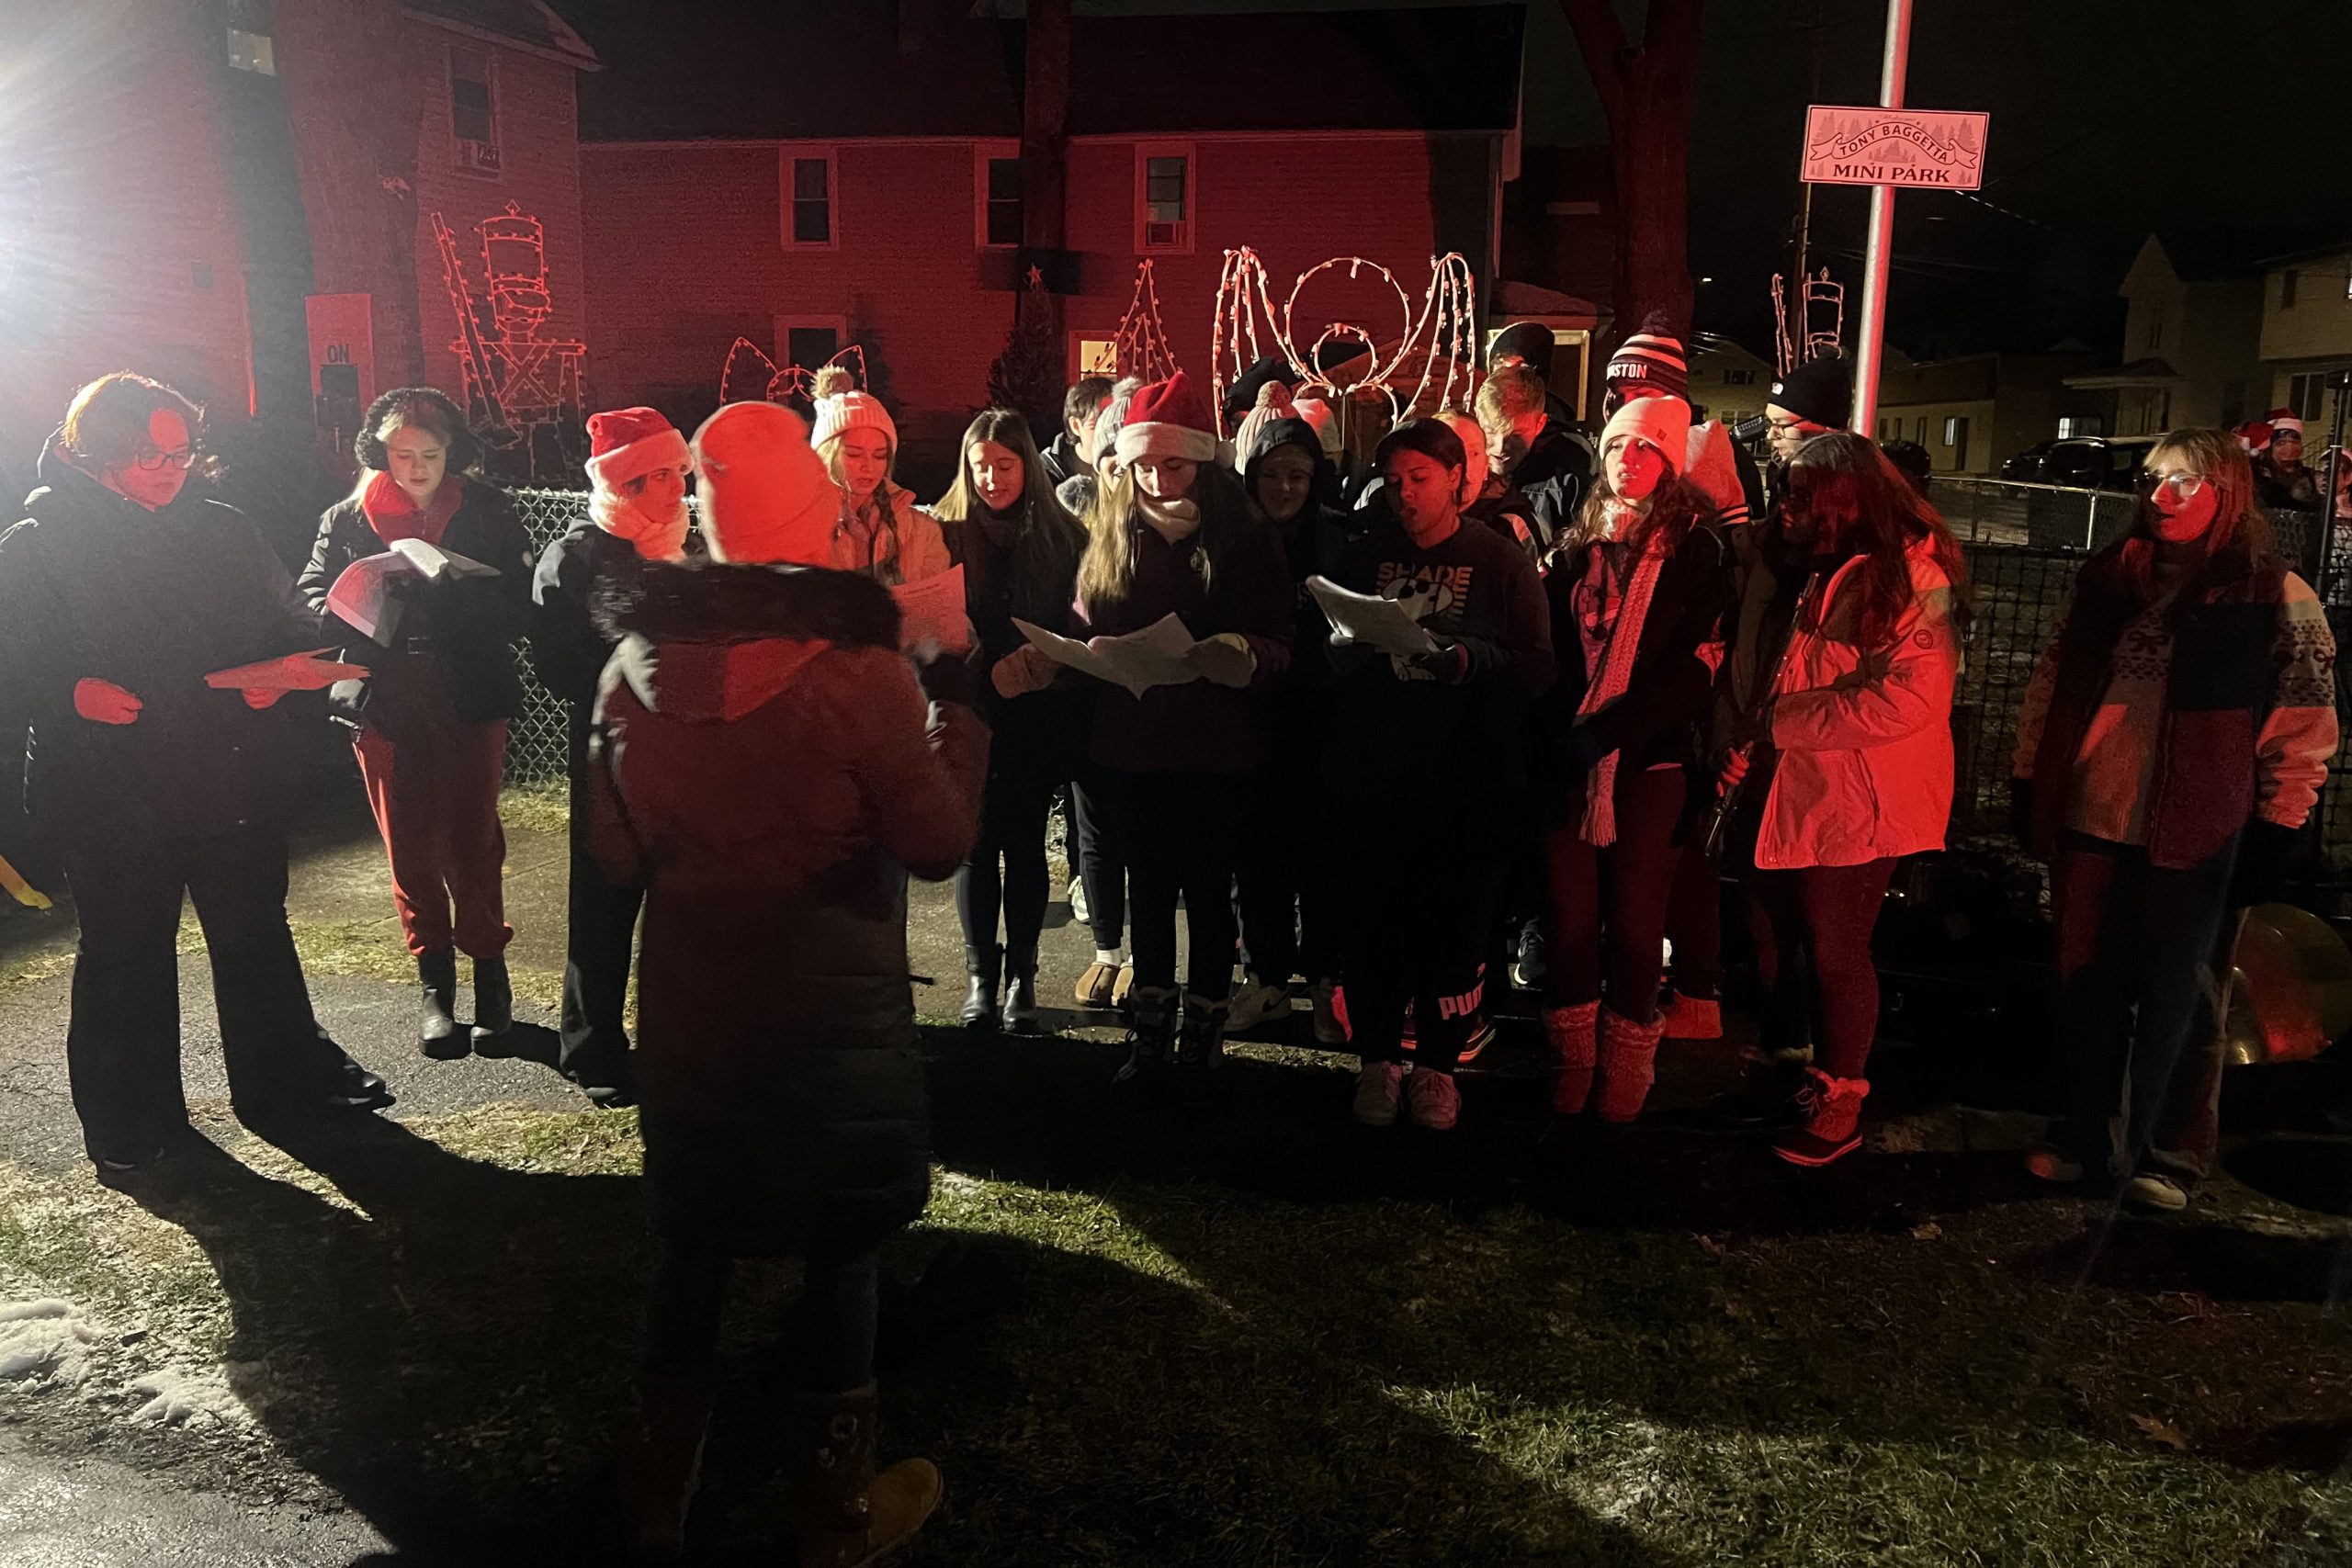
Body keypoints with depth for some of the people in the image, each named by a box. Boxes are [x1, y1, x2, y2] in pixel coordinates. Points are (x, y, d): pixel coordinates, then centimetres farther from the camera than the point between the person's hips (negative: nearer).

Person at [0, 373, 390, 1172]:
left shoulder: (225, 533, 3)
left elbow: (294, 627, 11)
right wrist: (72, 693, -23)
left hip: (236, 782, 3)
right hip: (109, 797, -2)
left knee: (255, 932, 16)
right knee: (125, 953, 11)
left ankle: (284, 1073, 34)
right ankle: (129, 1118, 28)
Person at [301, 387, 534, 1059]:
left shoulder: (488, 513, 0)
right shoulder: (346, 519, 6)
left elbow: (517, 606, -5)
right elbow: (314, 598, 3)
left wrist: (442, 594, -21)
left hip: (468, 696, -2)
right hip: (385, 701, 2)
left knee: (470, 839, -1)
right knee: (409, 845, 7)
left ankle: (488, 967, 15)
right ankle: (435, 984, 19)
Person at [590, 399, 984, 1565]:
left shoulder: (636, 665, -4)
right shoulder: (857, 670, -20)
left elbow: (617, 855, 4)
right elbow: (940, 843, -12)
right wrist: (959, 698, 0)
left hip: (687, 1007, 5)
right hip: (832, 1016, -4)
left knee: (692, 1253, 20)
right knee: (839, 1258, 13)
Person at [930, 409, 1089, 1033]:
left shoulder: (1061, 533, 5)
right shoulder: (946, 533, 3)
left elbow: (1078, 624, 4)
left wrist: (1027, 668, -12)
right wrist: (978, 680, -14)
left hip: (1037, 714, 0)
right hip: (969, 712, 0)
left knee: (1025, 841, 5)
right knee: (977, 843, 2)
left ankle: (1022, 978, 13)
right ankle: (981, 977, 11)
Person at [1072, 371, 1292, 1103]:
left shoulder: (1247, 540, -5)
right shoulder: (1109, 535, 4)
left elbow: (1280, 647, -9)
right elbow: (1082, 633, 7)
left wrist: (1245, 656, -30)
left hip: (1218, 749, -3)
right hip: (1130, 746, 3)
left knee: (1208, 892, 8)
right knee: (1148, 890, 14)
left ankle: (1202, 1038, 22)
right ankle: (1150, 1031, 28)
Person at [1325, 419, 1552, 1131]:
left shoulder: (1501, 560, 3)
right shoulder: (1365, 555, 11)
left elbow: (1537, 665, -3)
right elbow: (1324, 650, 13)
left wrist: (1469, 661, -20)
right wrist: (1347, 648, -10)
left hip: (1467, 778, -2)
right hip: (1369, 772, 2)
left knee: (1454, 921, 3)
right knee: (1372, 918, 4)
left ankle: (1436, 1063, 20)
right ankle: (1377, 1059, 20)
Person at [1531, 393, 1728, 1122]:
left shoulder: (1696, 549, 0)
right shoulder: (1577, 544, 11)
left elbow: (1695, 663, -8)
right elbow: (1549, 649, 9)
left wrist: (1607, 731, -15)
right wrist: (1554, 739, -4)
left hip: (1650, 760, -3)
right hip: (1568, 760, 3)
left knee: (1634, 919, 4)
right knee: (1570, 912, 5)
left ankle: (1625, 1063, 19)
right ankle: (1573, 1057, 20)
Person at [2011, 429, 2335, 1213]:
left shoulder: (2277, 600, -5)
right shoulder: (2108, 578, 8)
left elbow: (2306, 729, -5)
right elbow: (2053, 683, 12)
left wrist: (2273, 831, -9)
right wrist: (2031, 784, 10)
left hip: (2195, 838, -4)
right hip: (2090, 823, 4)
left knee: (2177, 1002, 7)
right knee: (2088, 991, 14)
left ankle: (2166, 1155, 22)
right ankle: (2086, 1138, 29)